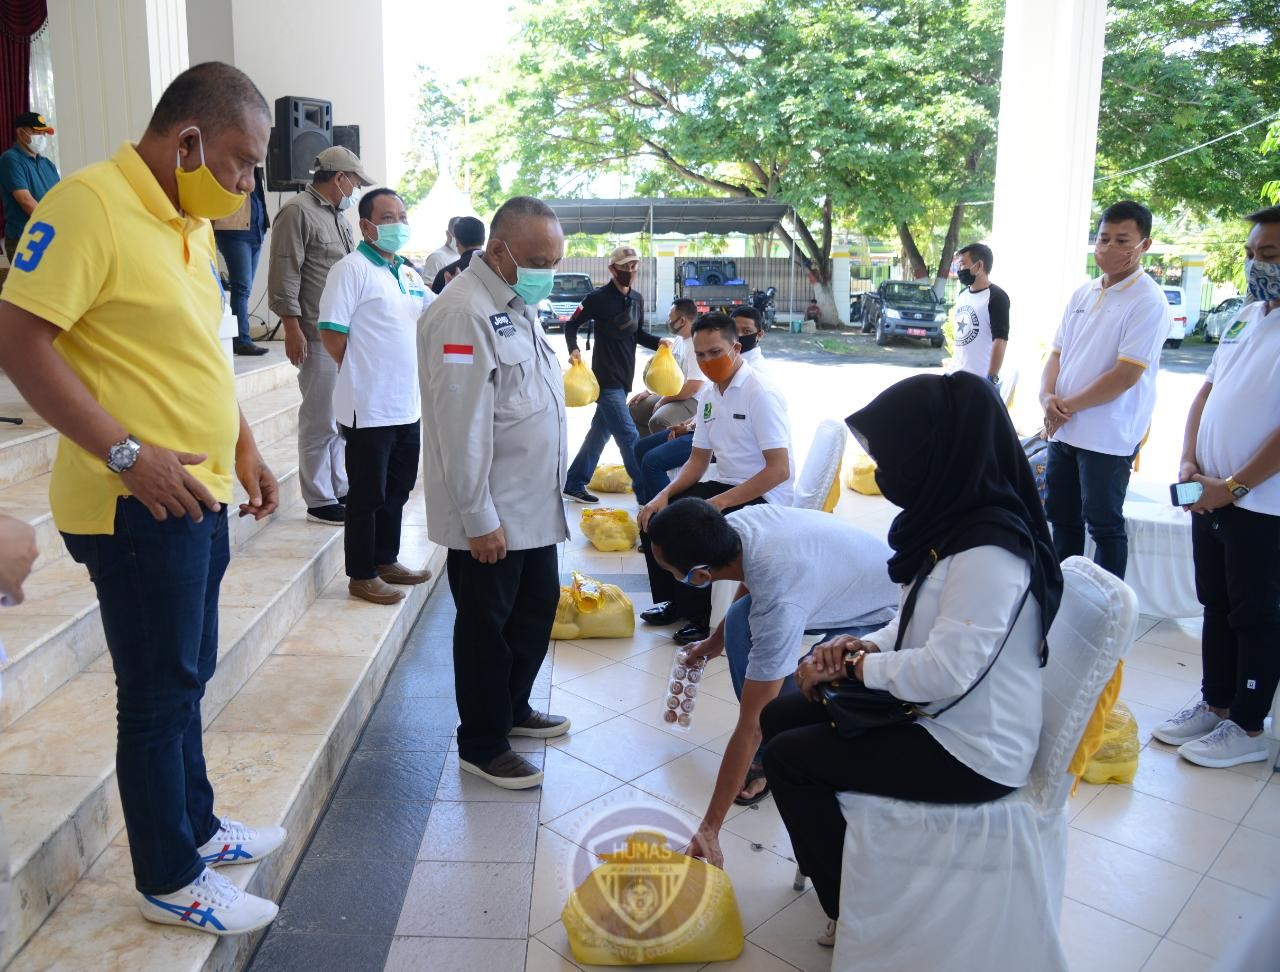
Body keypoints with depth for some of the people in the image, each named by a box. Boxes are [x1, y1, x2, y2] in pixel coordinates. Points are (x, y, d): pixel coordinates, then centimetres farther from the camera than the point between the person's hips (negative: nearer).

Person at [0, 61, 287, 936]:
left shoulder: (188, 222, 12)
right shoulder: (89, 204, -16)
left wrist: (242, 444, 14)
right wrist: (128, 454, -24)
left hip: (199, 494, 9)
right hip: (138, 505, -9)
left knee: (187, 676, 21)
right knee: (160, 691, 4)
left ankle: (197, 825, 39)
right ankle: (171, 881, 22)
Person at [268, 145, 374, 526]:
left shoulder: (338, 216, 19)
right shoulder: (298, 212, -8)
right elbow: (284, 277, -13)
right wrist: (292, 329, -16)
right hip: (319, 337, -9)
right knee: (320, 421, -2)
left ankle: (339, 489, 24)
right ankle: (319, 501, 7)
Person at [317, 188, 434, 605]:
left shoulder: (409, 274, 13)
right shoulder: (351, 269, -11)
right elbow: (331, 333, -15)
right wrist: (362, 372, -3)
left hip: (408, 406, 8)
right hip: (370, 407, -8)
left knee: (396, 491, 17)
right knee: (367, 495, 2)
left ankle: (386, 561, 31)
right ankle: (361, 575, 14)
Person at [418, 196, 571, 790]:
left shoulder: (519, 305, 11)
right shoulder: (464, 313, -19)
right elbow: (462, 428, -23)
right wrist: (479, 520, -22)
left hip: (535, 505, 9)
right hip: (491, 515, -9)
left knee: (537, 608, 19)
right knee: (486, 626, 5)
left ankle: (513, 709, 39)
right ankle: (481, 747, 22)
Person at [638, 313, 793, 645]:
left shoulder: (761, 394, -18)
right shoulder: (709, 394, 7)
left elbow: (779, 470, -24)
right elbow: (698, 461, 13)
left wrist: (719, 502, -27)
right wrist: (664, 495, -4)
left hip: (762, 496, -8)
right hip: (725, 486, 9)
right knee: (654, 516, 0)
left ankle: (699, 617, -4)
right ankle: (671, 601, 18)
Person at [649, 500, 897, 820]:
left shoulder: (779, 606, -40)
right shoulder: (737, 523, -19)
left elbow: (750, 726, -35)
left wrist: (709, 828, -29)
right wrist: (714, 641, 20)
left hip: (886, 615, -8)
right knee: (738, 623, -8)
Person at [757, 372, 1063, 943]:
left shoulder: (989, 551, -28)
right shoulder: (953, 518, 2)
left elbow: (945, 671, -30)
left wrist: (856, 666, -15)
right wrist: (866, 646, -4)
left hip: (972, 752, -9)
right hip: (931, 713, 10)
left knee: (787, 758, -8)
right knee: (779, 717, 9)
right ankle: (842, 871, 27)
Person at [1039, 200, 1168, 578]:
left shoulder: (1148, 302, -13)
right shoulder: (1083, 294, 9)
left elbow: (1125, 376, -19)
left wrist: (1068, 406, -12)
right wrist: (1048, 397, -7)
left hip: (1108, 436, -7)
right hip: (1062, 430, 7)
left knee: (1104, 525, 3)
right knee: (1062, 517, 17)